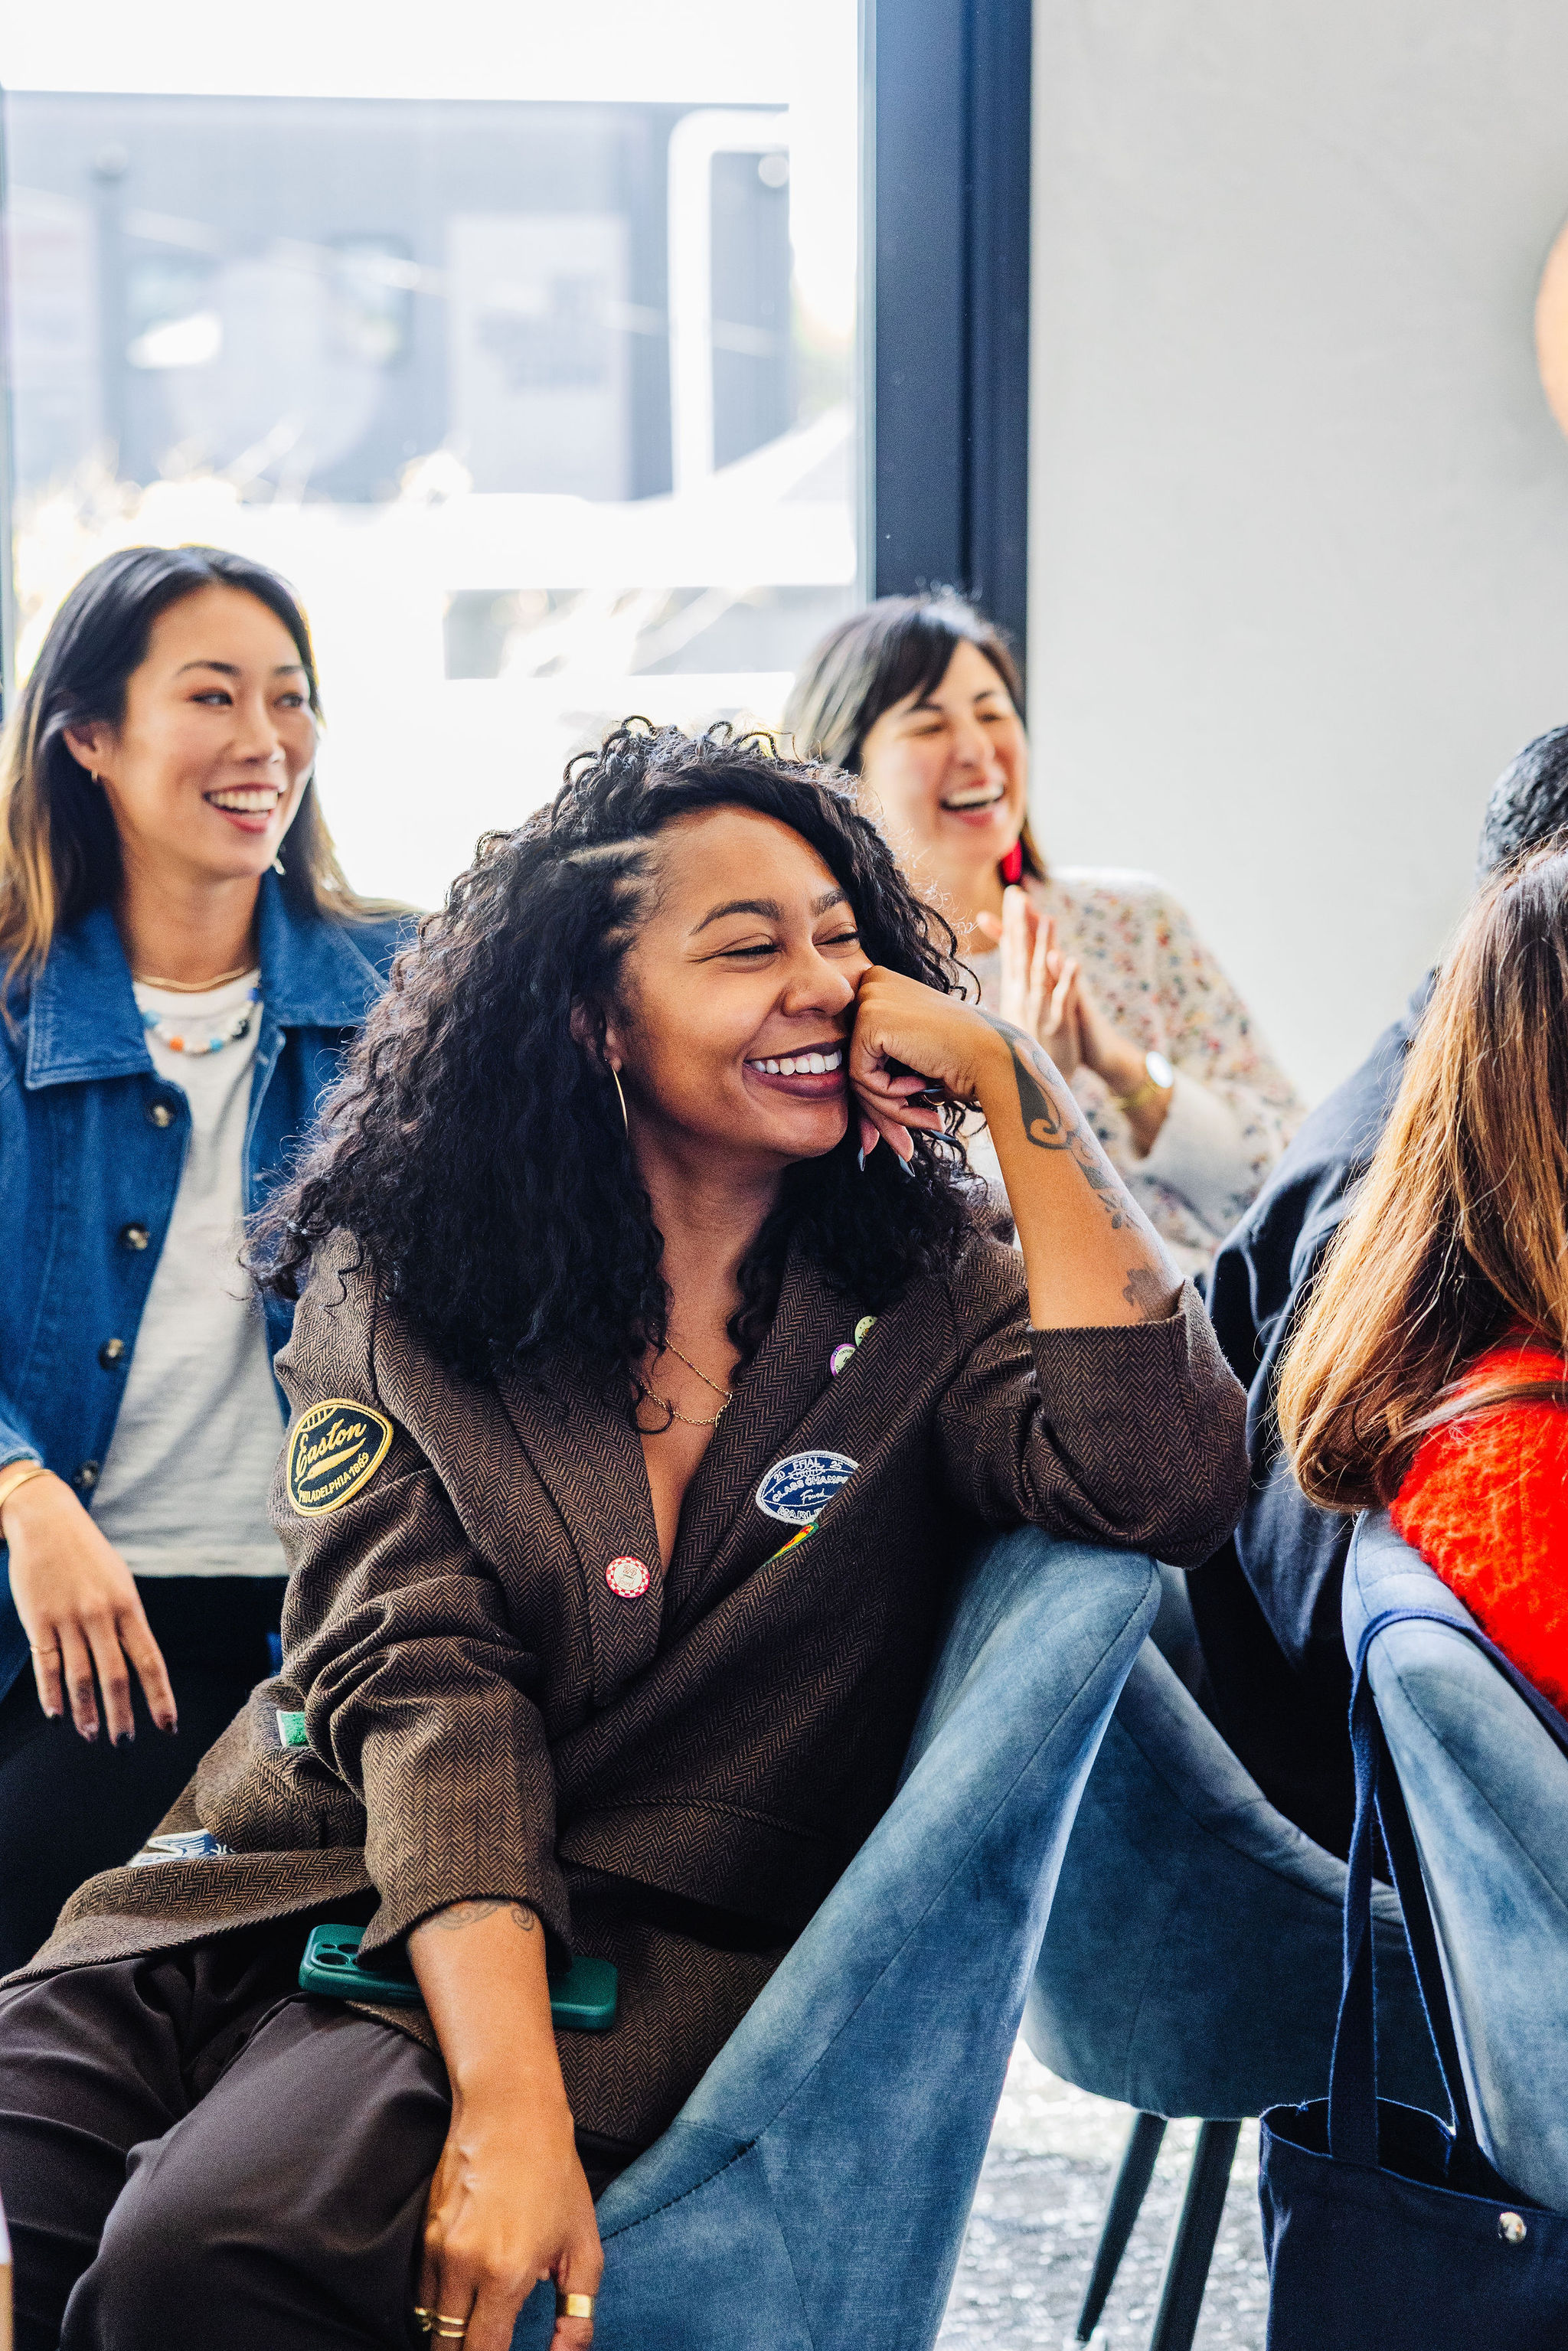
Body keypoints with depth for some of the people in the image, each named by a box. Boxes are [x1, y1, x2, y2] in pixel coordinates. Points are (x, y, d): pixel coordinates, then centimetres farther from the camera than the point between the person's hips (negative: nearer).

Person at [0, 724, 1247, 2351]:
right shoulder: (393, 1291, 6)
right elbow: (419, 1678, -8)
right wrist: (504, 2098, -22)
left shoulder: (921, 1303, 7)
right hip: (309, 1883, 2)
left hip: (637, 1953, -1)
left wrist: (1017, 1080, -8)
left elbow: (1163, 1481, -14)